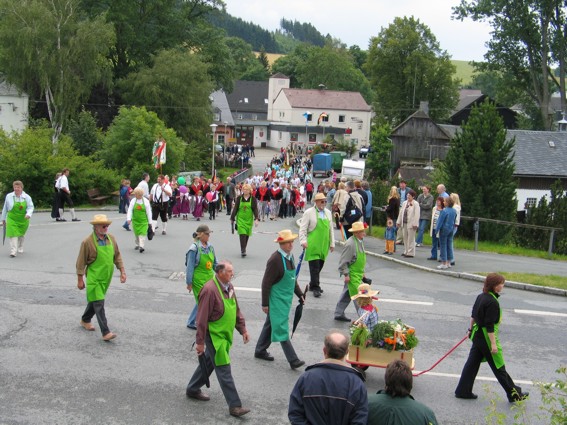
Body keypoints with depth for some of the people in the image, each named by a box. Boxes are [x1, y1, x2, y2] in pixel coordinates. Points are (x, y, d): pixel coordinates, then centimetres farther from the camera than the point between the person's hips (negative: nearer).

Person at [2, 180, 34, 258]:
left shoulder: (27, 197, -5)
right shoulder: (9, 196, -2)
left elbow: (30, 207, -5)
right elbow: (5, 208, 7)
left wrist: (28, 214, -26)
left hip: (23, 219, 1)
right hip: (12, 219, -1)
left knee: (21, 235, 17)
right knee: (13, 234, -14)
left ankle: (20, 249, 38)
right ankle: (13, 251, -17)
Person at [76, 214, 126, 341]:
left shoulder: (111, 238, 1)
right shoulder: (88, 242, -15)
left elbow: (117, 256, 11)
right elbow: (81, 262, -9)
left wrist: (122, 271, 5)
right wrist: (80, 279, -8)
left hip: (106, 278, 6)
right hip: (94, 278, -6)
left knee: (95, 300, 21)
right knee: (99, 304, -9)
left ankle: (85, 320, 43)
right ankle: (105, 332, -11)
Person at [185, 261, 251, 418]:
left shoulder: (229, 287, 3)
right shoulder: (210, 290, -24)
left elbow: (236, 310, 15)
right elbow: (202, 318, -22)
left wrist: (243, 329, 12)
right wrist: (200, 342, -19)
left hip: (225, 335, 9)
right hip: (214, 336, -9)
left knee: (208, 362, 22)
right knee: (224, 371, -4)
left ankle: (193, 390, 40)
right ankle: (234, 406, 2)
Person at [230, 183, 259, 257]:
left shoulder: (253, 199, -1)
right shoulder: (239, 198, 0)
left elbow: (255, 209, -4)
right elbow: (235, 209, 5)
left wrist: (256, 219, -15)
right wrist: (232, 218, 7)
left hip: (249, 219, 1)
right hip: (240, 219, -1)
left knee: (247, 234, 9)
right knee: (242, 234, -13)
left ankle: (244, 249, 26)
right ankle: (243, 250, -14)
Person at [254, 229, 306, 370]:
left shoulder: (290, 256, 5)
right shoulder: (275, 260, -21)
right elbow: (266, 283, -18)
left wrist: (299, 294, 17)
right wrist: (265, 304, -16)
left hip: (286, 298, 9)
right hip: (276, 300, -9)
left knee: (271, 324, 19)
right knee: (281, 328, -6)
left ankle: (260, 351, 34)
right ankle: (293, 360, -5)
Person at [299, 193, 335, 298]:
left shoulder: (328, 213, 12)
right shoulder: (309, 212, -5)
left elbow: (331, 229, 17)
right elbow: (303, 228, -6)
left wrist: (332, 243, 14)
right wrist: (303, 241, -17)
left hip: (324, 245, 6)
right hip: (312, 245, -6)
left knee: (320, 265, 11)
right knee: (314, 266, -6)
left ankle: (313, 284, 25)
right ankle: (315, 288, -2)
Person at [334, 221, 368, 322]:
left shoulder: (360, 242, 7)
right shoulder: (350, 244, -22)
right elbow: (343, 261, -20)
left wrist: (362, 273, 20)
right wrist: (346, 274, -18)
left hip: (358, 273, 9)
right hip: (352, 275, -9)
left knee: (347, 294, 16)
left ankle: (339, 314, 26)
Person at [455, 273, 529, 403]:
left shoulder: (481, 297, 4)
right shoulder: (492, 302, -24)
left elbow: (473, 315, 16)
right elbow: (489, 325, -24)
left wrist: (470, 329, 28)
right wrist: (493, 343, -21)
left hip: (477, 335, 9)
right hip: (486, 337, -9)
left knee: (472, 363, 14)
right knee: (499, 367, 4)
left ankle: (463, 391, 21)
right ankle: (514, 394, 17)